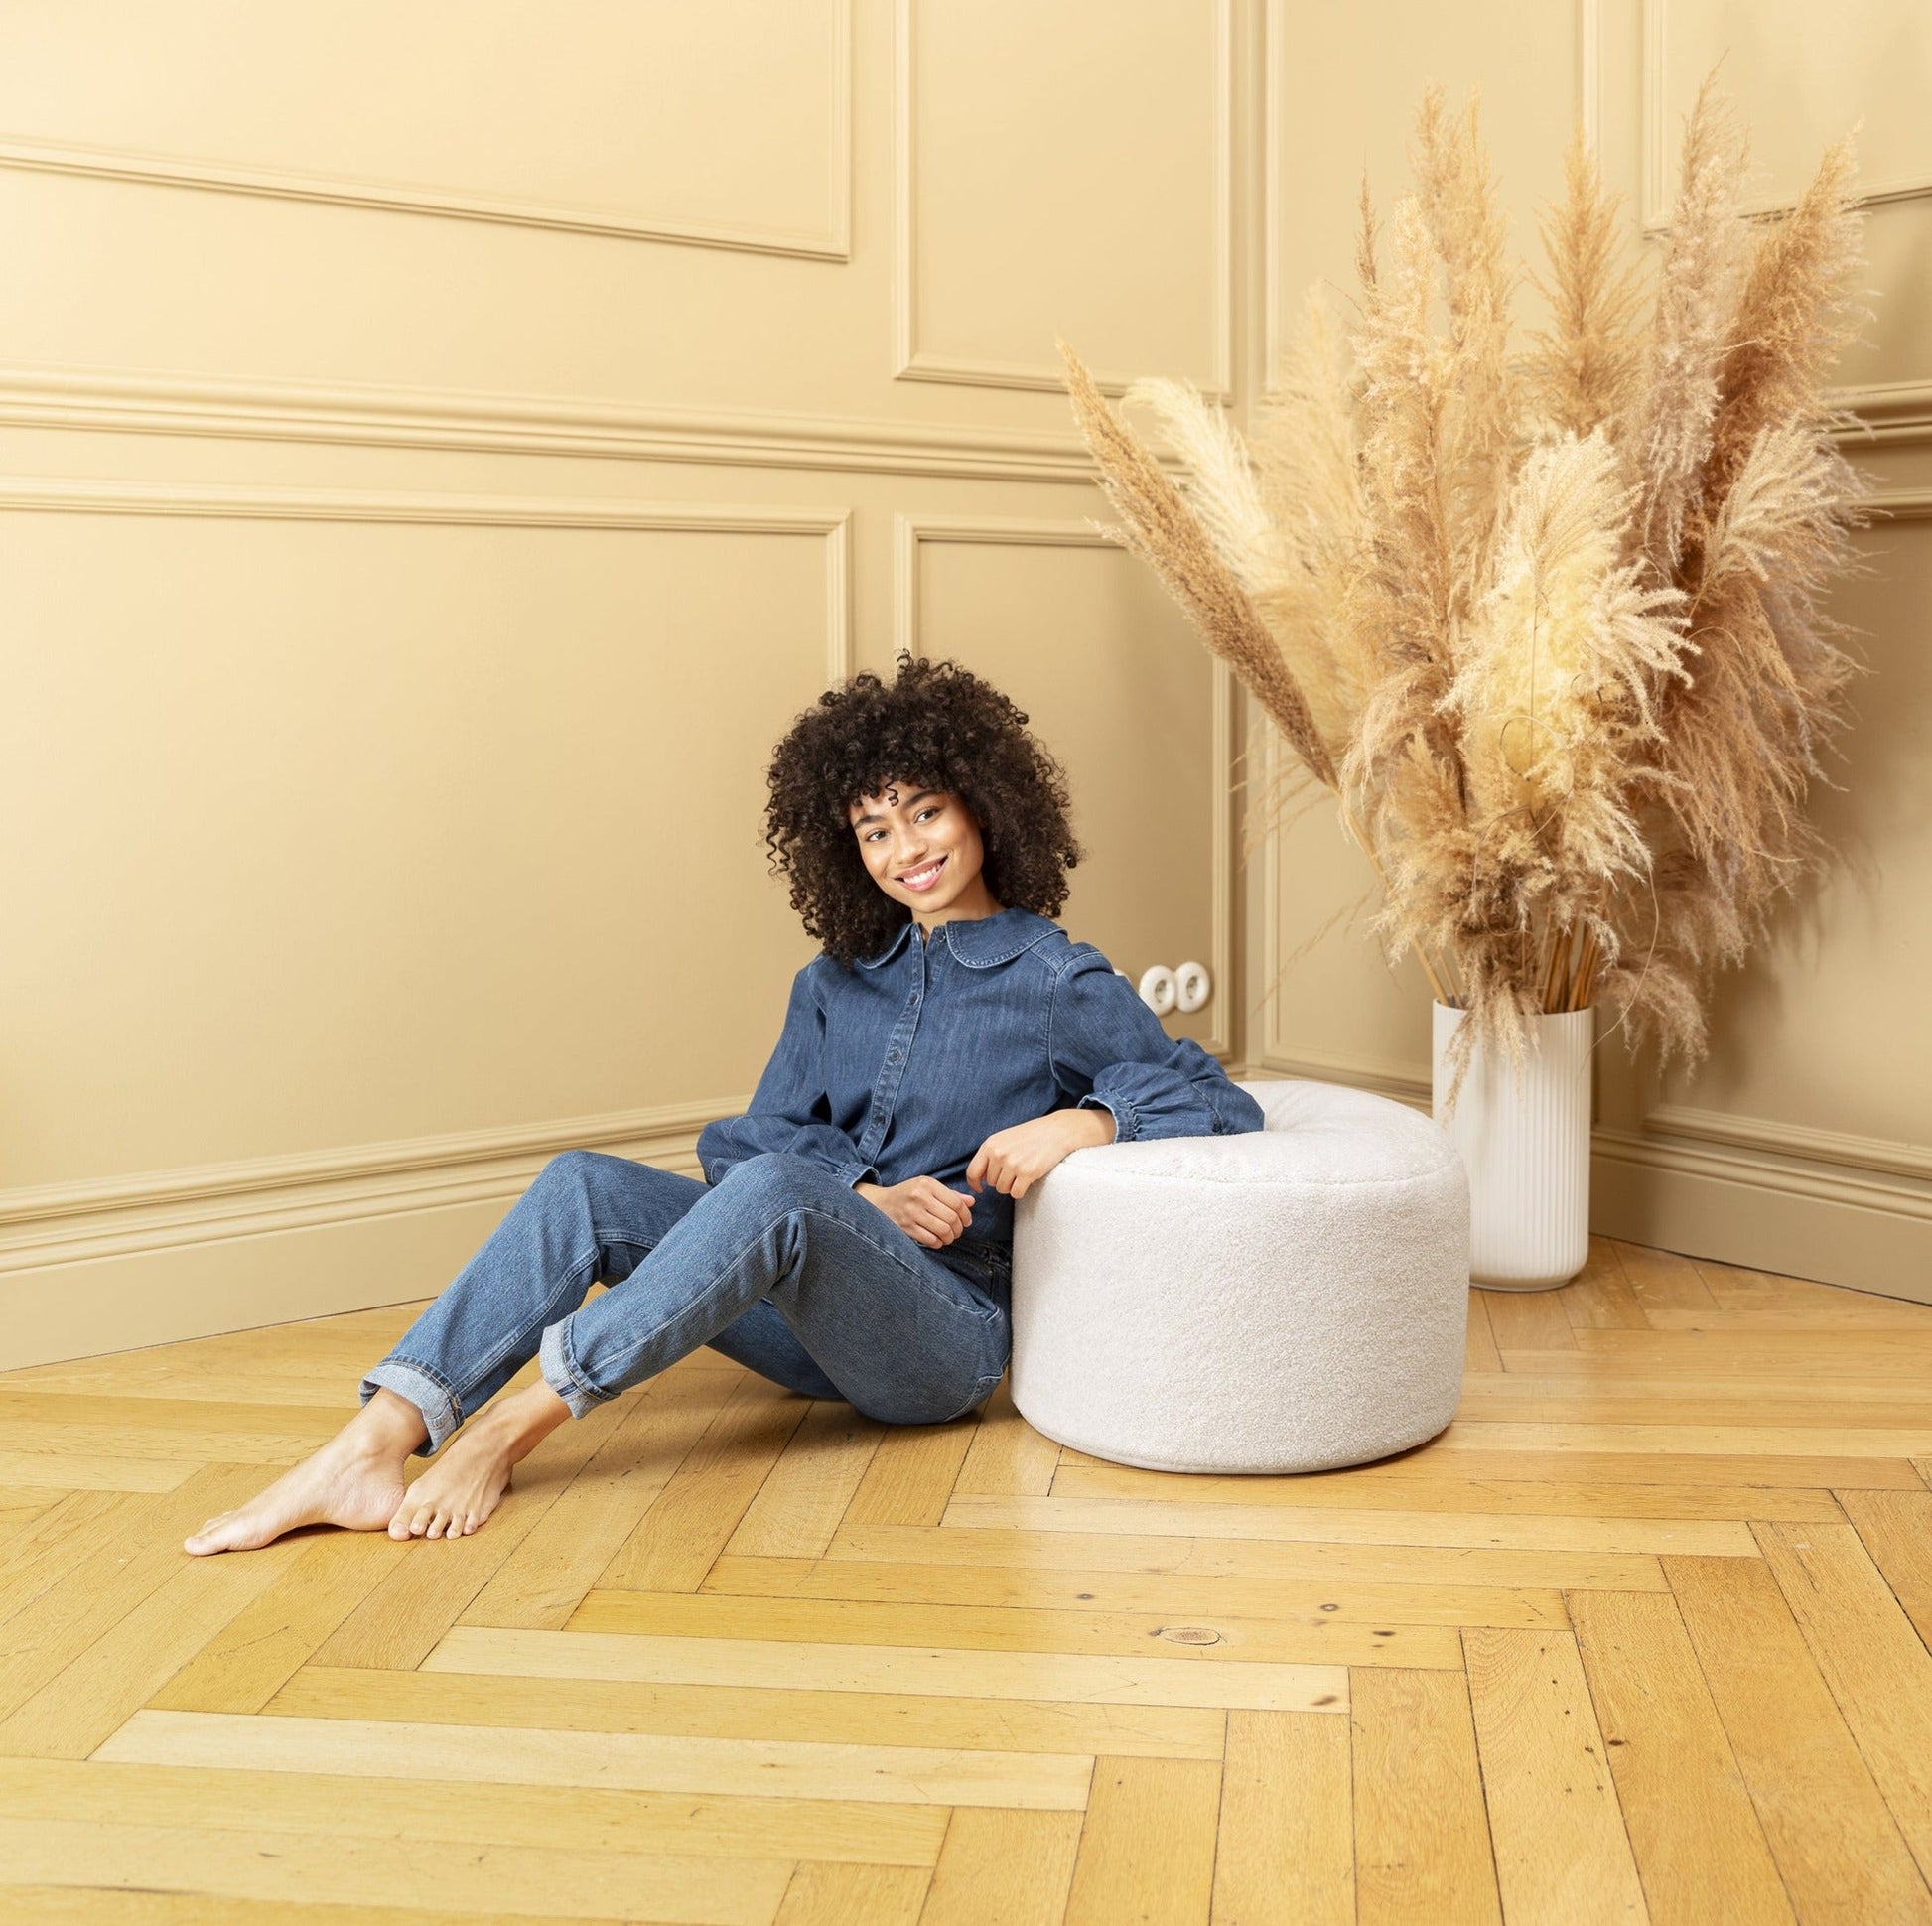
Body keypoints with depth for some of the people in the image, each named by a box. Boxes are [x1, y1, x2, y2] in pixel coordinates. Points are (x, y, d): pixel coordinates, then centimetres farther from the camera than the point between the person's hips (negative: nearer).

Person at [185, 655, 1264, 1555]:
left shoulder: (1058, 982, 0)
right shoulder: (839, 982, 16)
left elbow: (1221, 1103, -3)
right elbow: (753, 1137, 8)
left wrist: (1083, 1119, -19)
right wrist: (865, 1197, -11)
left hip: (949, 1333, -5)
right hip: (815, 1327, 6)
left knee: (771, 1189, -34)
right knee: (587, 1188, -17)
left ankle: (516, 1422, -32)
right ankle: (377, 1444, -31)